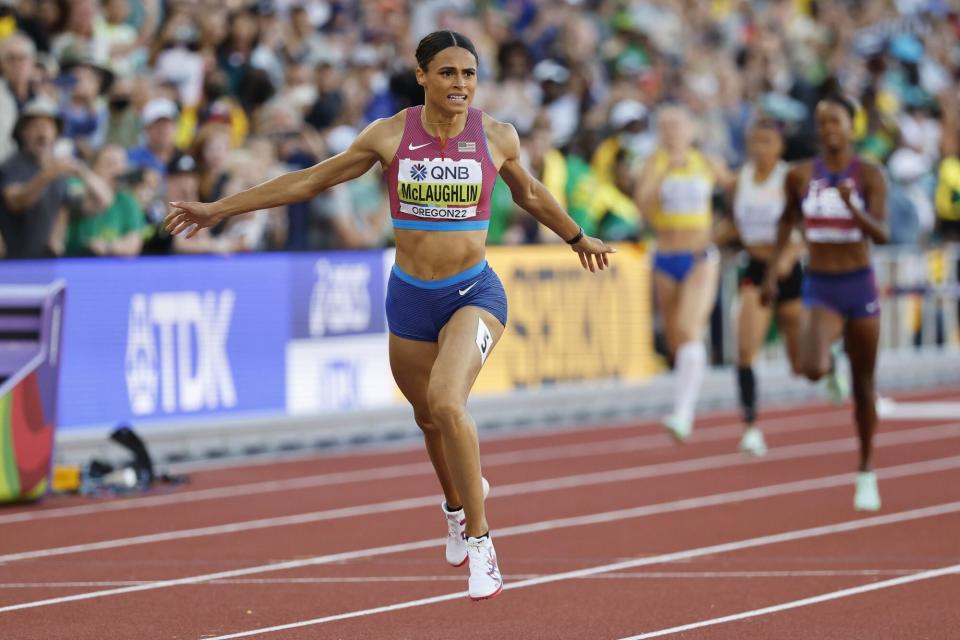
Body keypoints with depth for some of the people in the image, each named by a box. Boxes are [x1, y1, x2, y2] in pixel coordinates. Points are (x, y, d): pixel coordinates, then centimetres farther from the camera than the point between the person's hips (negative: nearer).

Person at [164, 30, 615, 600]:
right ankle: (458, 504, 52)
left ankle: (479, 539, -15)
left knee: (446, 401, -27)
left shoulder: (497, 137, -6)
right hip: (411, 299, 3)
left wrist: (577, 237, 31)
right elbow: (310, 181, 2)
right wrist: (219, 209, 3)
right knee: (430, 419, 18)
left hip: (475, 294, -3)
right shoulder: (390, 135, -6)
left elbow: (529, 193, 16)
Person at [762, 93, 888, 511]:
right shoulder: (801, 176, -2)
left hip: (859, 287, 0)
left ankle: (866, 473, 26)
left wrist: (853, 206, -36)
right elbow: (788, 220, 17)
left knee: (862, 384, 10)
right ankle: (829, 364, 13)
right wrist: (773, 271, 16)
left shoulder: (869, 176, -8)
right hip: (821, 288, 0)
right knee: (813, 369, -26)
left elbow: (881, 234, -18)